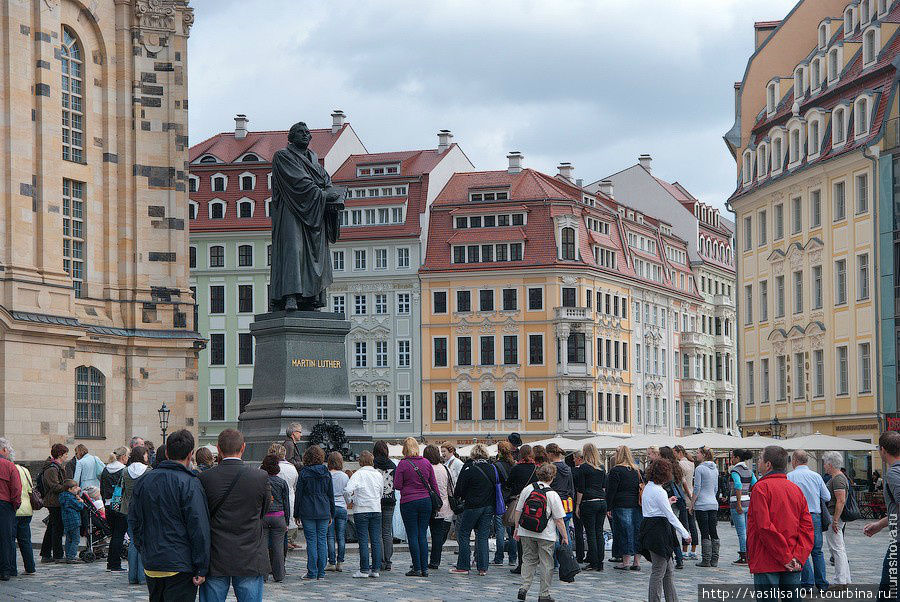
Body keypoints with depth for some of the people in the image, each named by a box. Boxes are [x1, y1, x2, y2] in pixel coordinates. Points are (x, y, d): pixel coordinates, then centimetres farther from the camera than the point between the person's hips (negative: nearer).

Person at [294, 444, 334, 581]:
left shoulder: (304, 473, -5)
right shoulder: (326, 473, 5)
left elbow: (298, 495, -2)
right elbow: (331, 495, 9)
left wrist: (296, 514, 5)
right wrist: (332, 514, 17)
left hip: (308, 513, -3)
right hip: (324, 513, 3)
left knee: (311, 541, -1)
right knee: (322, 541, 6)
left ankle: (312, 572, -1)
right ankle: (321, 573, 8)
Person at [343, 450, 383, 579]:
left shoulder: (358, 474, -8)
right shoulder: (378, 475, 6)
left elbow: (348, 490, -20)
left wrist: (349, 502, -3)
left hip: (361, 510, -4)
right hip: (376, 510, 4)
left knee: (363, 540, -1)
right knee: (376, 540, 6)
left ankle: (364, 570, -2)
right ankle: (375, 569, 7)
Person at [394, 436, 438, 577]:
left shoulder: (403, 464, -8)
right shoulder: (426, 463, 4)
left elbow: (397, 485, -7)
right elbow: (434, 484, 8)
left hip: (408, 502, -4)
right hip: (425, 501, 4)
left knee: (412, 535, 1)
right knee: (423, 535, 8)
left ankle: (417, 568, 0)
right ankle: (424, 569, 6)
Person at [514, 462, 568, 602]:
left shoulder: (527, 489, -1)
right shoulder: (552, 495, -10)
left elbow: (518, 511, 4)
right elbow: (559, 520, -9)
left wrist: (517, 528, 16)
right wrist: (565, 537, 0)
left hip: (526, 533, 3)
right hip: (546, 535, -3)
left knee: (528, 559, 16)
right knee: (546, 564, 6)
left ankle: (524, 588, 2)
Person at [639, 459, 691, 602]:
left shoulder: (647, 488, 12)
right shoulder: (659, 492, -16)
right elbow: (670, 515, -16)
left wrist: (667, 502, 25)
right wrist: (684, 533, -11)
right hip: (659, 531, -10)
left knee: (669, 570, 15)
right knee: (658, 571, -2)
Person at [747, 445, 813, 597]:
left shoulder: (761, 488, -9)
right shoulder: (796, 489, 12)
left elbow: (765, 527, -17)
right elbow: (807, 528, 5)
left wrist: (786, 557, -13)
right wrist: (798, 557, -4)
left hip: (766, 565, -6)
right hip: (793, 567, 6)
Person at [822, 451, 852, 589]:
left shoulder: (838, 479, -16)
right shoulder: (835, 478, 17)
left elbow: (841, 501, -23)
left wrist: (835, 520, -24)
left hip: (834, 517, -11)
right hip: (833, 517, 11)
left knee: (837, 549, -9)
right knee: (839, 549, 13)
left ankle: (841, 581, -8)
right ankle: (845, 579, 17)